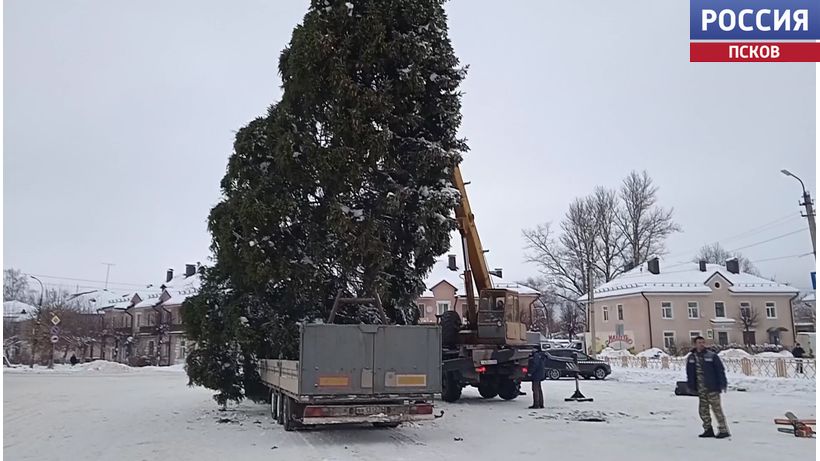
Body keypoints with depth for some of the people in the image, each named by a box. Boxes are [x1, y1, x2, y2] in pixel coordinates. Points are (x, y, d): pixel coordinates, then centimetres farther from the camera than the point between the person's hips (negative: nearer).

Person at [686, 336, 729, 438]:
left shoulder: (712, 355, -5)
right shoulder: (691, 357, 8)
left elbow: (721, 370, -5)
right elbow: (689, 373, 15)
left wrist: (722, 384, -11)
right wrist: (690, 386, 11)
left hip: (712, 388, -5)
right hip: (700, 390, 5)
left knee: (717, 409, -3)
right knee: (703, 410, 9)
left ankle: (723, 430, 4)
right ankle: (708, 430, 19)